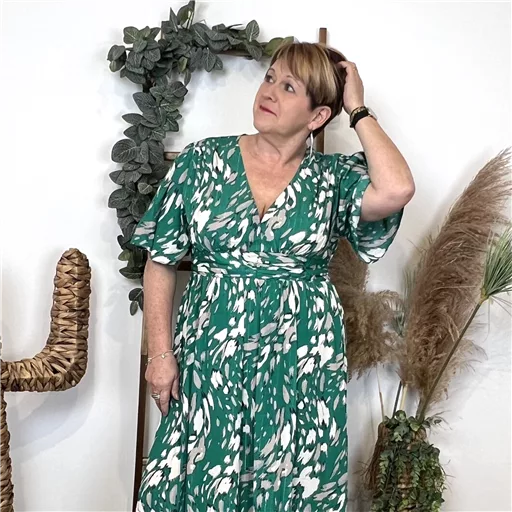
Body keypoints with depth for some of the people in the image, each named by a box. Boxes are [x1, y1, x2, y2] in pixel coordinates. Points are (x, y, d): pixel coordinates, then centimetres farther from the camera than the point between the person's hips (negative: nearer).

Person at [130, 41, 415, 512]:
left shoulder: (335, 177, 0)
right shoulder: (203, 160, 0)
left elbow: (397, 190, -22)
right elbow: (162, 262, 2)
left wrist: (358, 109, -9)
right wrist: (160, 353, -4)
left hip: (301, 366, 0)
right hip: (209, 362, 1)